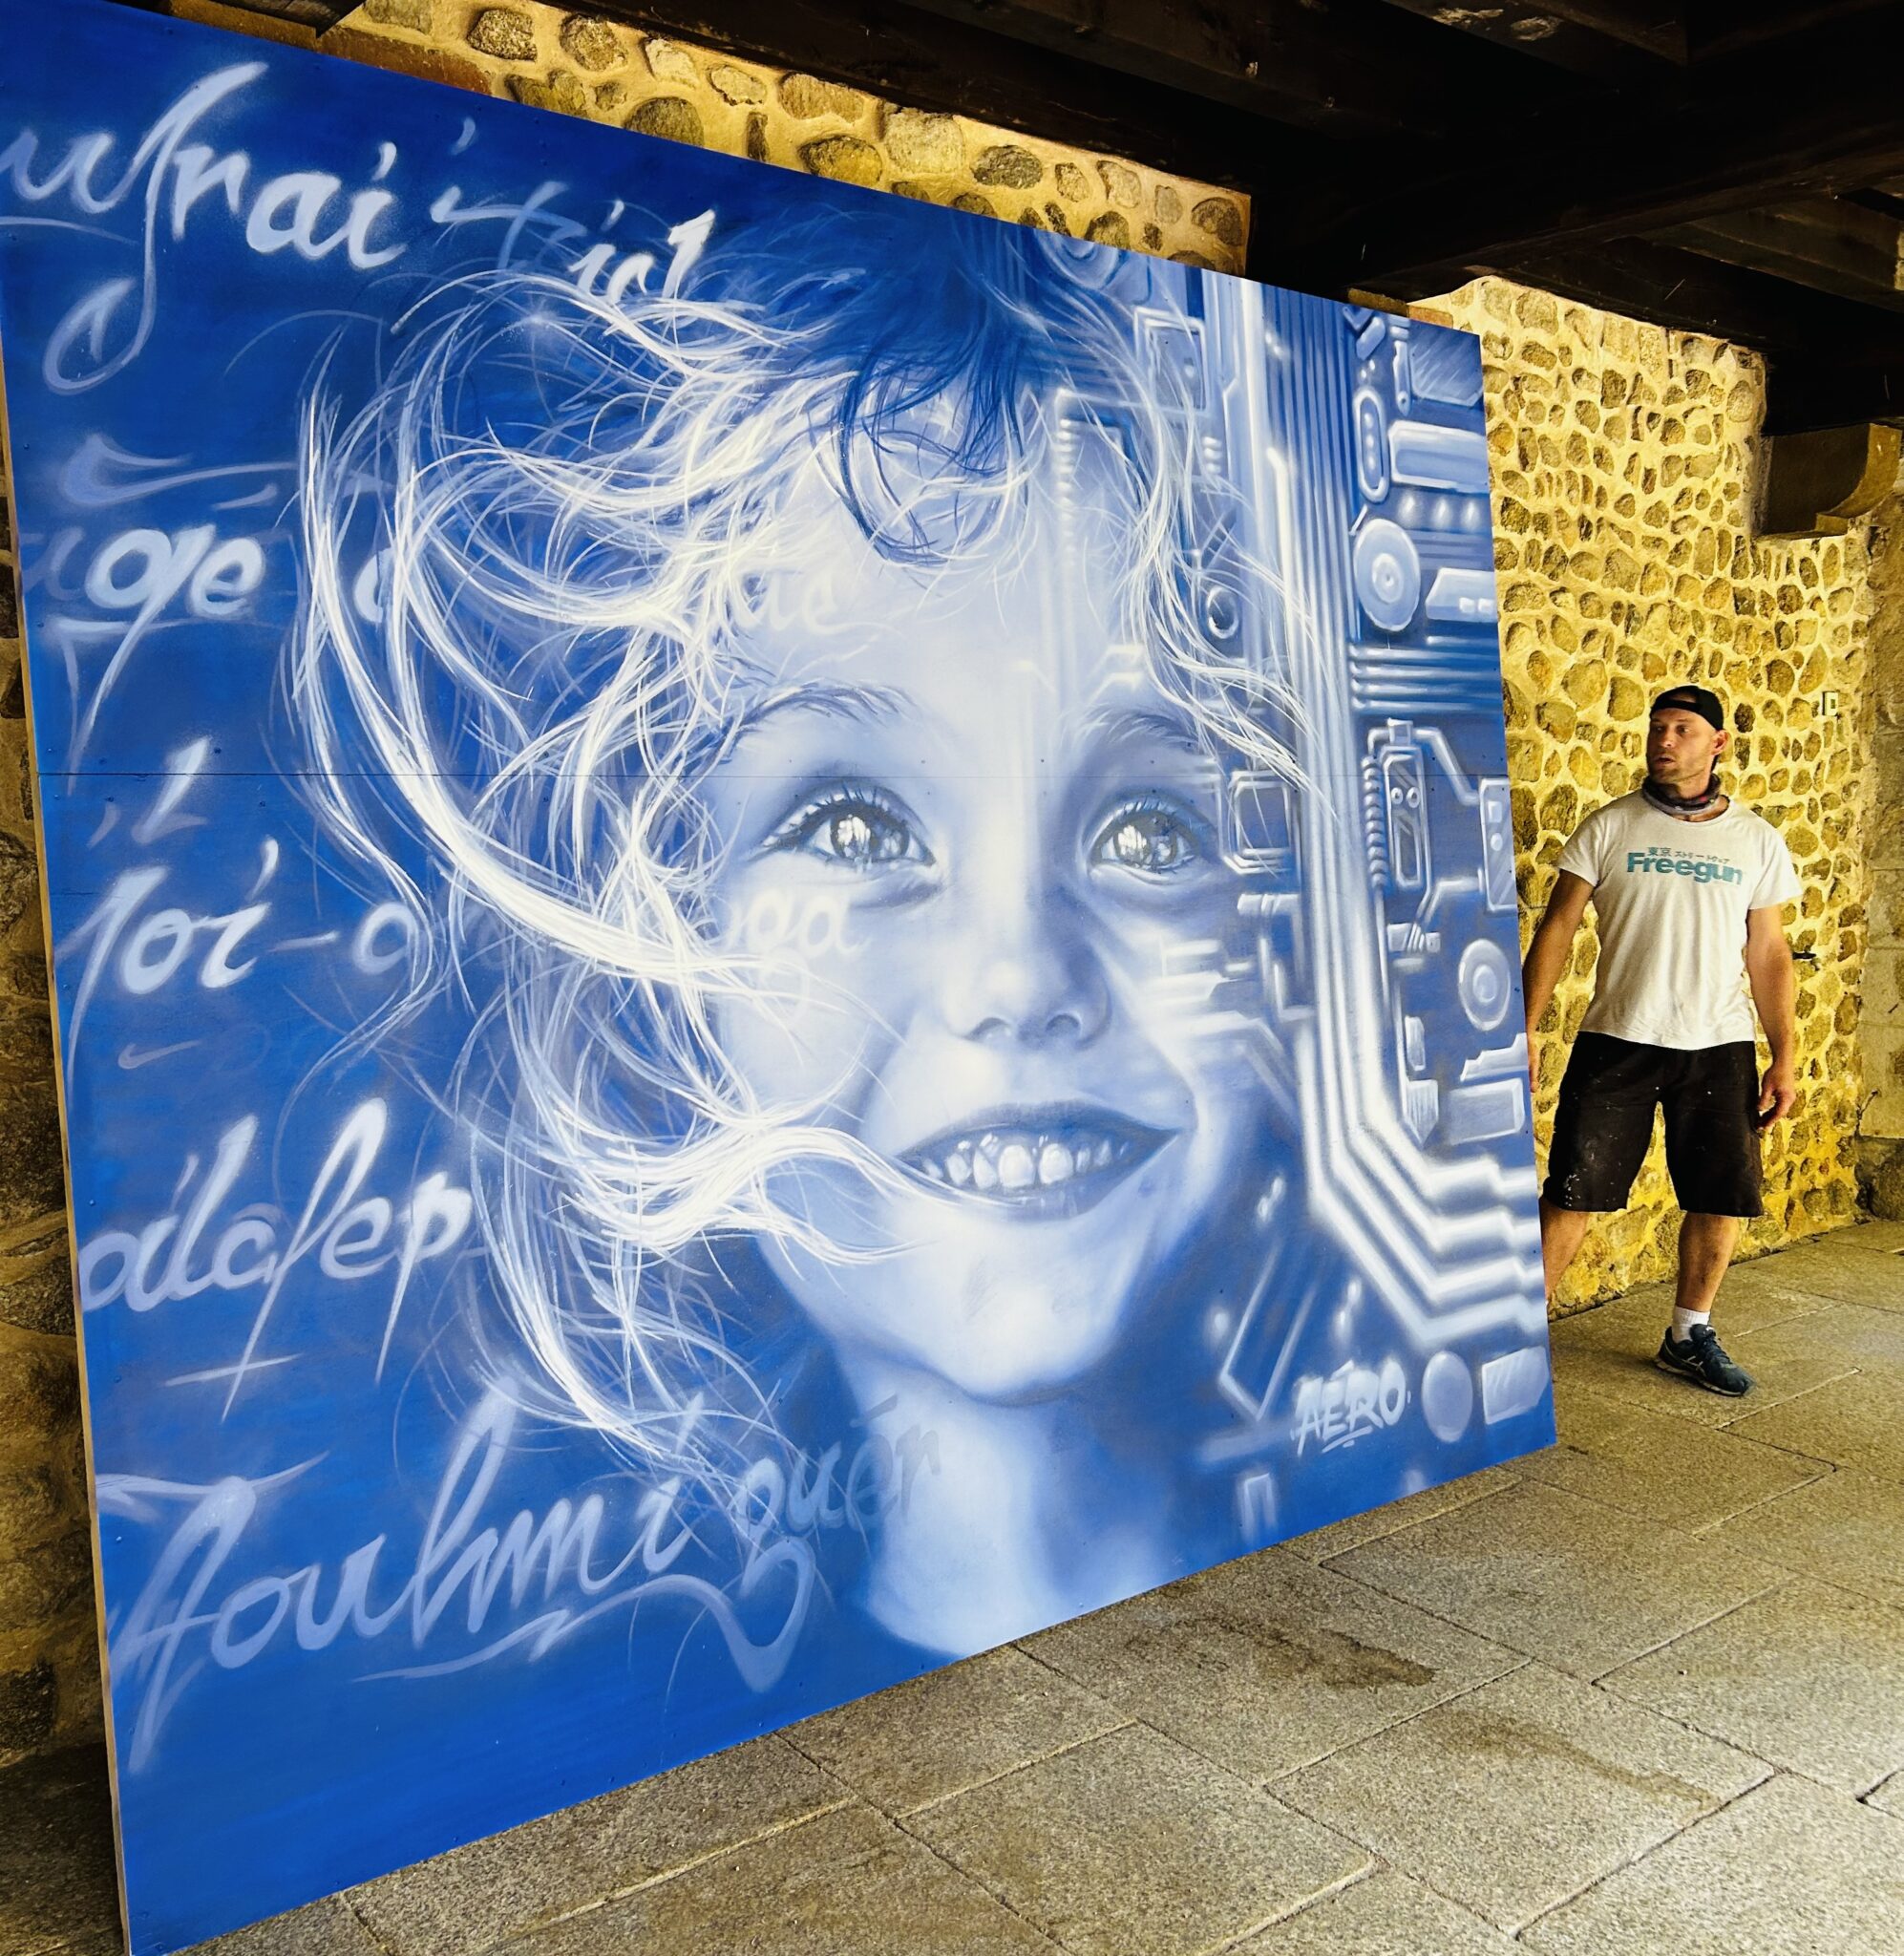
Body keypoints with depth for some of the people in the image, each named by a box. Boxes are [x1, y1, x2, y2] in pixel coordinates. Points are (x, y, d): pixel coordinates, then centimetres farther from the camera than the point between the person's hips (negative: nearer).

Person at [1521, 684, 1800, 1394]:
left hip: (1719, 1047, 2)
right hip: (1616, 1041, -2)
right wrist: (1525, 1032, -8)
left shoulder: (1757, 841, 6)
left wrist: (1785, 1057, 4)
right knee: (1575, 1194, -3)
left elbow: (1769, 954, 9)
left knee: (1722, 1200, 8)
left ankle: (1689, 1335, 27)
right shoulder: (1609, 827, 1)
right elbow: (1557, 928, -1)